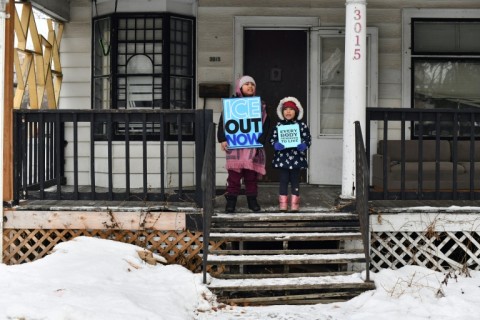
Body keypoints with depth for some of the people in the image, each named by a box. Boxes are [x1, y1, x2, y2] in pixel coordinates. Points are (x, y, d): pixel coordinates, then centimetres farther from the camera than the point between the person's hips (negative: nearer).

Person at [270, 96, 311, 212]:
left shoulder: (301, 125, 1)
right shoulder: (279, 125, 5)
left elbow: (308, 139, 1)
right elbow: (273, 139, 4)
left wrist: (304, 145, -20)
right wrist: (276, 145, -17)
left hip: (296, 158, -1)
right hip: (282, 157, 1)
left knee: (295, 180, 6)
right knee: (283, 180, 5)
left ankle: (295, 203, 13)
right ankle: (283, 203, 11)